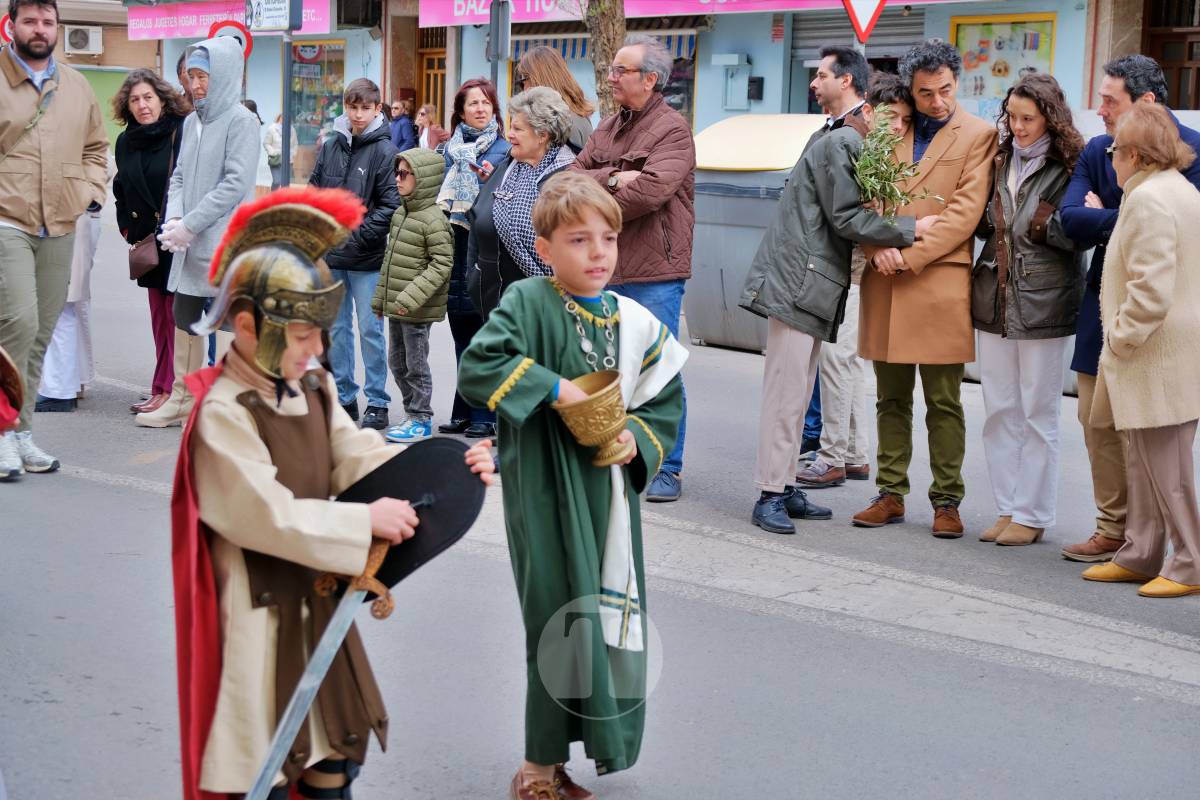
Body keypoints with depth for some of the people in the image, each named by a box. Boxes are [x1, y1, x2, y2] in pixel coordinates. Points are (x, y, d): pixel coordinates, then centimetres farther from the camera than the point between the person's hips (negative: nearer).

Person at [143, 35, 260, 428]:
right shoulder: (191, 122, 14)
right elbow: (179, 175, 16)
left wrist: (189, 225, -17)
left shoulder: (241, 121, -9)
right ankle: (182, 401, 25)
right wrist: (173, 217, -3)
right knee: (184, 317, 14)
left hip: (226, 243, -8)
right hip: (190, 245, 8)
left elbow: (236, 184, -16)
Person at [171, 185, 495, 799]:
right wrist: (365, 522, -24)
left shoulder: (312, 389, 6)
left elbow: (360, 456, 2)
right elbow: (266, 514, -26)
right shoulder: (221, 413, -21)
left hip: (316, 603, 8)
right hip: (258, 616, -8)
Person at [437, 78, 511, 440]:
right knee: (462, 336, 11)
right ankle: (463, 412, 19)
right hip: (455, 248, 5)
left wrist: (490, 179, -17)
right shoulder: (450, 149, 14)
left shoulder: (504, 150, -1)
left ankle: (484, 415, 4)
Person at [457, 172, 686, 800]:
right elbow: (476, 369, -19)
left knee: (611, 615, 10)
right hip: (546, 494, -5)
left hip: (609, 490, 5)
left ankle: (600, 740, 27)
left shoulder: (634, 320, 5)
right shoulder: (528, 303, -9)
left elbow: (668, 399, 13)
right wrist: (552, 387, -21)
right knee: (561, 621, -2)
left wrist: (638, 437, -5)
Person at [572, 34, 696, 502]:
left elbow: (650, 190, -21)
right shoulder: (608, 129, 16)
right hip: (606, 270, 7)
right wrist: (610, 179, -12)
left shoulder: (672, 130, -7)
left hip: (653, 273, -7)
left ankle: (668, 469, 7)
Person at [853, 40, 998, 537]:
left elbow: (965, 212, -7)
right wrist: (878, 248, -8)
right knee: (891, 399, 9)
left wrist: (910, 255, -13)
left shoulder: (978, 135, 2)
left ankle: (946, 501, 8)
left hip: (940, 281, -4)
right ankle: (891, 495, 17)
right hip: (885, 282, 4)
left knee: (944, 403, 0)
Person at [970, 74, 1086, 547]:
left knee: (1038, 415, 2)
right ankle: (1007, 508, 19)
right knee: (999, 411, 9)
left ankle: (1032, 516, 10)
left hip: (1043, 305, -6)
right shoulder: (1002, 162, 12)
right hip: (995, 300, 6)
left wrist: (1040, 222, -18)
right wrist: (988, 218, -3)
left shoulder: (1070, 166, -6)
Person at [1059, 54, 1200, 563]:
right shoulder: (1097, 150, 8)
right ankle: (1113, 529, 19)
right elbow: (1072, 218, -4)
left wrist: (1103, 219, -10)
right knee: (1099, 420, 8)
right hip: (1105, 303, 5)